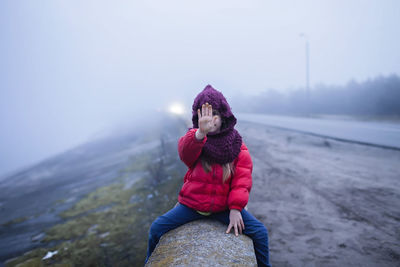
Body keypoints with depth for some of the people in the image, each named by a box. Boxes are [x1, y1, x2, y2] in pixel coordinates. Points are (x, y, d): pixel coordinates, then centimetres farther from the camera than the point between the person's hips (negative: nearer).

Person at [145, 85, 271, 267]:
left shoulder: (237, 145, -4)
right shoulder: (193, 136, -7)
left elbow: (242, 179, -6)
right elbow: (185, 151, -33)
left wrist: (235, 208, -15)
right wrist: (201, 133, -54)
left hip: (223, 206, 0)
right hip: (192, 203, 0)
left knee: (260, 232, -12)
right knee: (157, 228, -10)